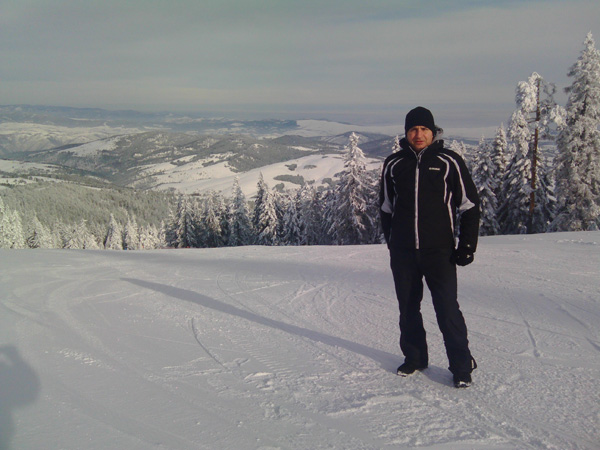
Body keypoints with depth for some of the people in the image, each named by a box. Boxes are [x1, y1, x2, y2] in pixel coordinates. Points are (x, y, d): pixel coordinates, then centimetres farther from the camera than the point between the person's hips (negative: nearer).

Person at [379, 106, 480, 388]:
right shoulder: (393, 164, 6)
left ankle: (462, 366, 11)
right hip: (402, 252, 3)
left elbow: (469, 205, 1)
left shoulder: (449, 162, -2)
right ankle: (414, 358, 28)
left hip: (439, 251, -3)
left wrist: (467, 245, -3)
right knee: (408, 308, 12)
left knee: (447, 309, -4)